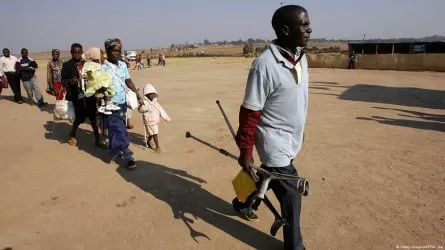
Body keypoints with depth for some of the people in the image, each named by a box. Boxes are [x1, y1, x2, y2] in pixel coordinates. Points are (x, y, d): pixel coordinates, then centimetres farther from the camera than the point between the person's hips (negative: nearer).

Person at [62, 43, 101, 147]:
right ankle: (72, 134, 26)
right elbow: (63, 81, -5)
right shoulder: (67, 65, 0)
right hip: (77, 96, -3)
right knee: (80, 116, -3)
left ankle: (97, 138, 10)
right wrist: (70, 81, -25)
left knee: (93, 116, 2)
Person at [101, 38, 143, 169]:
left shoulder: (123, 65, 6)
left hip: (123, 103, 6)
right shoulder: (103, 68, -11)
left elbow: (129, 82, 14)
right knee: (118, 130, -7)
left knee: (119, 128, 16)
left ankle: (115, 150, 33)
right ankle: (128, 156, -4)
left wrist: (139, 96, 11)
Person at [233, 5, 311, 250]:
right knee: (291, 197, 4)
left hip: (292, 141, 8)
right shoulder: (265, 64, -24)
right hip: (276, 144, -8)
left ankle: (243, 202, 54)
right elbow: (250, 112, -20)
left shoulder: (301, 57, 2)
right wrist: (245, 150, -15)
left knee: (269, 177, 26)